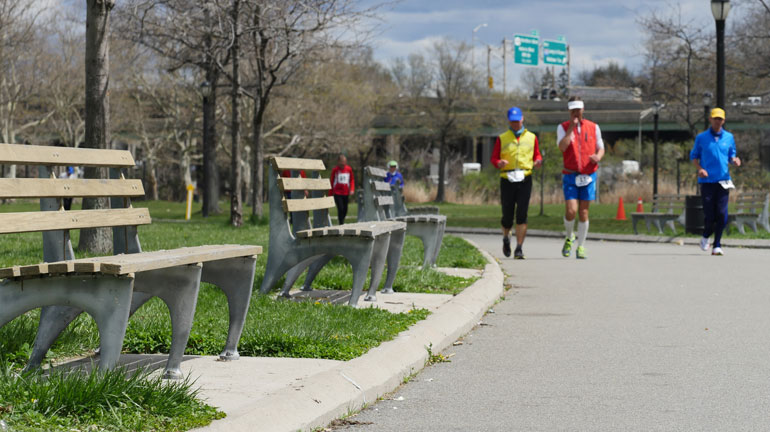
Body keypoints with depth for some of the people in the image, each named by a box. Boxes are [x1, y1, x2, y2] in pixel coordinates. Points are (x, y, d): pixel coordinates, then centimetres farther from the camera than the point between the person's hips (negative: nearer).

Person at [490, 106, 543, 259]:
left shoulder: (531, 137, 11)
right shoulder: (502, 139, 7)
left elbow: (537, 155, 17)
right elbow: (493, 158, 7)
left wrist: (538, 162, -6)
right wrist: (499, 163, -16)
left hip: (525, 179, 0)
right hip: (507, 180, 0)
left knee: (522, 215, -10)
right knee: (507, 216, 2)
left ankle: (519, 249, -7)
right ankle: (506, 238, 34)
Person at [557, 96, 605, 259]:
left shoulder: (593, 127, 5)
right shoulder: (563, 127, 1)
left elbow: (601, 148, 11)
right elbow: (562, 147, -16)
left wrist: (598, 156, -12)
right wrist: (572, 127, -18)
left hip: (588, 176, 1)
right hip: (570, 175, -1)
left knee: (583, 213, 2)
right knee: (570, 211, -12)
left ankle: (581, 247, 12)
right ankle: (569, 237, 16)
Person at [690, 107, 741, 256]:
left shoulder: (729, 137, 10)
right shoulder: (701, 138, 4)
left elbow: (731, 155, 19)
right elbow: (694, 156, 11)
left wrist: (735, 161, -5)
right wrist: (700, 168, -8)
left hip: (723, 181, 2)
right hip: (707, 181, -2)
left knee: (722, 214, -8)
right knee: (709, 214, -5)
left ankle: (717, 245, 1)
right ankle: (705, 237, 25)